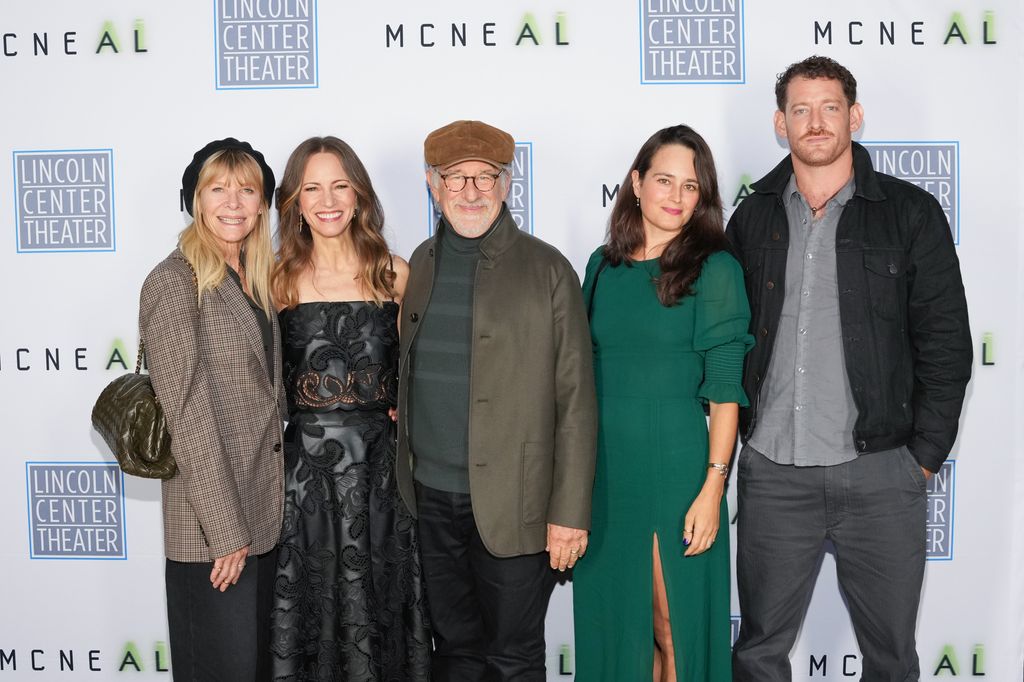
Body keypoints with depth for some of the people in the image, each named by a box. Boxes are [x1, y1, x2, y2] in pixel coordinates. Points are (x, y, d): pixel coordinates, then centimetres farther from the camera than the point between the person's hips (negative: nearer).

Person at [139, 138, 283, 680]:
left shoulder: (256, 281, 10)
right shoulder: (174, 282, -13)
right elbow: (189, 413, -17)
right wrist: (226, 529, -18)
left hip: (264, 513, 7)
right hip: (210, 526, -7)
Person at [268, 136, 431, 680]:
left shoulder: (395, 274, 2)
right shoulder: (279, 279, 3)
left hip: (380, 466, 0)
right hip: (304, 467, 0)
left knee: (380, 609, 10)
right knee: (308, 612, 9)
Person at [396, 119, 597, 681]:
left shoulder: (547, 270, -7)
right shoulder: (421, 263, 8)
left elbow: (575, 399, -9)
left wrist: (569, 513, -12)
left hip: (511, 504, -4)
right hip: (431, 497, 5)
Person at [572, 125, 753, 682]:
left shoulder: (714, 269, -6)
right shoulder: (603, 266, 7)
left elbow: (725, 388, -9)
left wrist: (713, 487, -15)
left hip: (676, 471, -4)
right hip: (604, 471, 5)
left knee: (674, 623, 5)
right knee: (611, 618, 15)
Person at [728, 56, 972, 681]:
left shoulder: (911, 213, 0)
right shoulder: (753, 218, 7)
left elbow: (946, 342, 0)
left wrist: (925, 457, -5)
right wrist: (732, 438, 5)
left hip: (881, 472, -1)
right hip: (772, 472, 2)